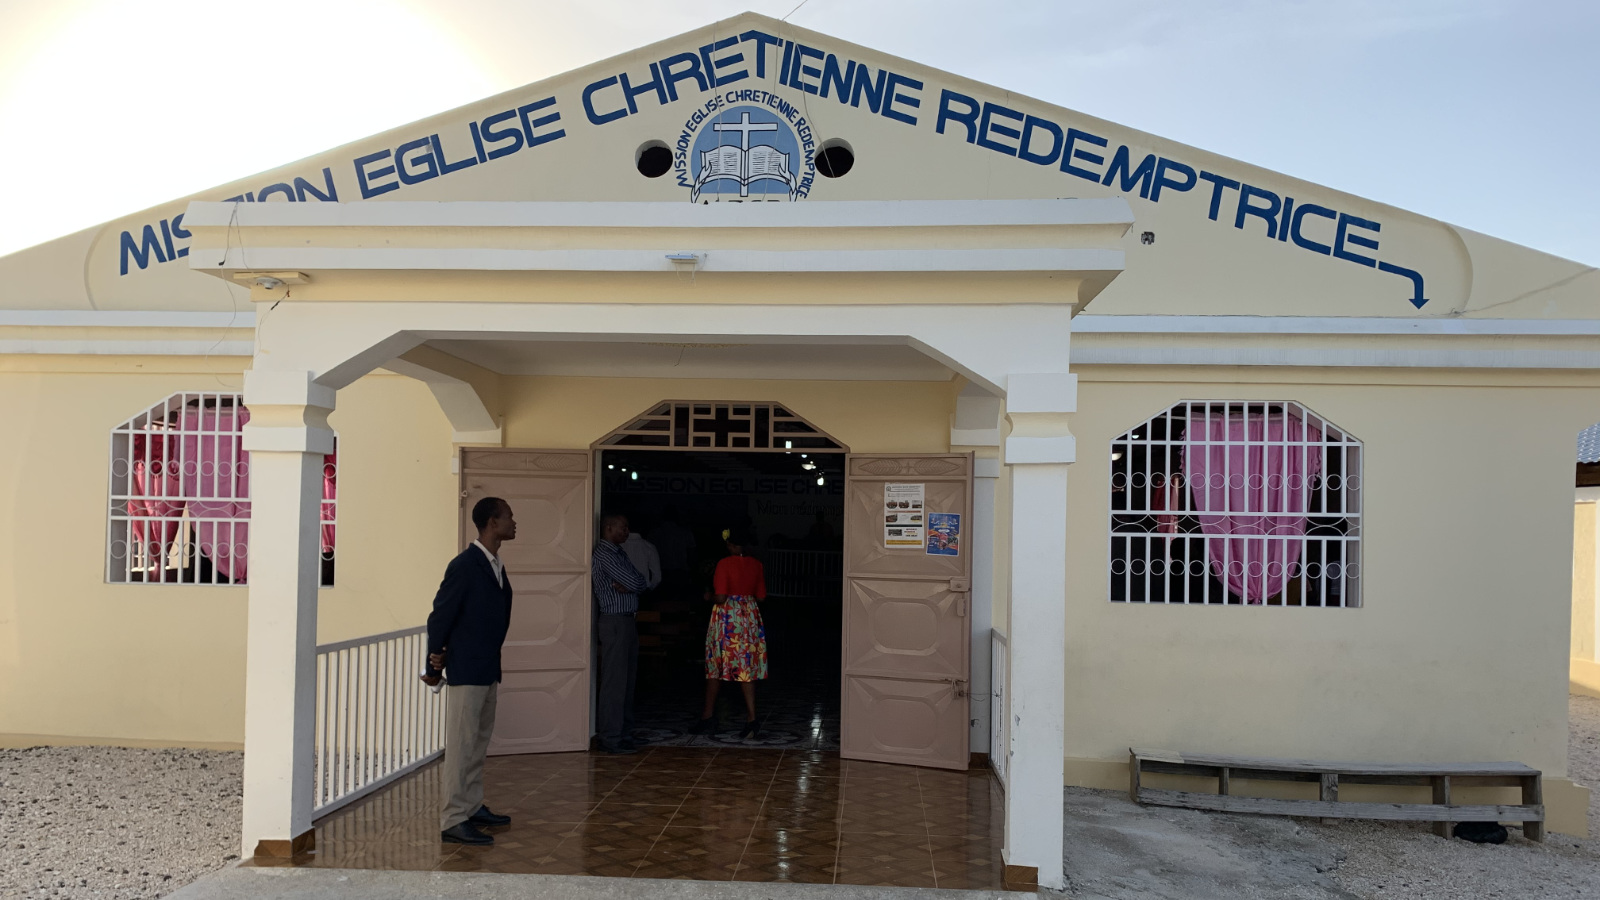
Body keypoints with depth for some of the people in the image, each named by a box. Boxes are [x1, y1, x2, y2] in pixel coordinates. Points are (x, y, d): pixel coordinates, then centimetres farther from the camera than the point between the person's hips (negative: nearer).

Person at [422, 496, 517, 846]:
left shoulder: (496, 565, 10)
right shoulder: (464, 565, -17)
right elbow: (440, 616, -13)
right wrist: (435, 664, -6)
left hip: (488, 669, 9)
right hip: (466, 669, -9)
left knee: (480, 741, 16)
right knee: (462, 744, -4)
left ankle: (472, 807, 27)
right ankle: (454, 821, 2)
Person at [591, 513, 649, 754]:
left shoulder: (618, 553, 18)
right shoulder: (604, 554, -13)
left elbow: (641, 581, 9)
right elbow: (634, 583, -18)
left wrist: (626, 585, -8)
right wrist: (631, 584, 2)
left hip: (627, 621, 9)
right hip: (614, 622, -9)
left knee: (627, 681, 12)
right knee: (614, 682, -6)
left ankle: (623, 733, 18)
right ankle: (611, 738, -1)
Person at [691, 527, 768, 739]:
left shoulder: (725, 564, -13)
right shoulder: (756, 564, 2)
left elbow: (721, 598, -16)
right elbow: (761, 596, 7)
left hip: (726, 617, -4)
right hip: (750, 617, 4)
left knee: (715, 665, 10)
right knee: (746, 668, 5)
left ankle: (708, 716, 20)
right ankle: (751, 719, -3)